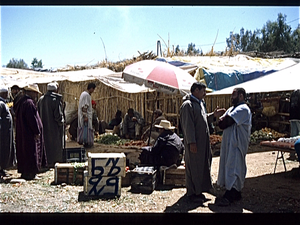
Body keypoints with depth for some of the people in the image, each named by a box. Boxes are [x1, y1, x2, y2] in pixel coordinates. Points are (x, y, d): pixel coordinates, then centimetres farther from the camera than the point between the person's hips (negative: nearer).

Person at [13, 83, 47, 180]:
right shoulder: (29, 103, -20)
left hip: (22, 133, 10)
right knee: (31, 152, -2)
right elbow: (32, 119, -21)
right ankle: (30, 173, 3)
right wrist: (37, 132, -15)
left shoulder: (20, 102, 11)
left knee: (23, 152, 15)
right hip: (30, 133, -10)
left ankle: (24, 172, 24)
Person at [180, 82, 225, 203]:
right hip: (194, 143, -10)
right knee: (193, 167, 0)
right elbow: (188, 125, -19)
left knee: (202, 165, 14)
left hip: (203, 142, 10)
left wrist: (213, 115, 7)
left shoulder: (199, 103, 15)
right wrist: (191, 142, -22)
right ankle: (192, 193, 11)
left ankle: (198, 190, 26)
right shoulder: (187, 105, -15)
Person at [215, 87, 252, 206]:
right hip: (229, 143, 9)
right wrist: (223, 120, -8)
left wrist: (222, 120, 0)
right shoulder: (232, 108, 19)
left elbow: (225, 123, -20)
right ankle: (235, 193, 21)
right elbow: (221, 123, 12)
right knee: (230, 167, 12)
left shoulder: (243, 109, -13)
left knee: (233, 168, -8)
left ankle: (229, 196, -6)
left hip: (236, 144, -9)